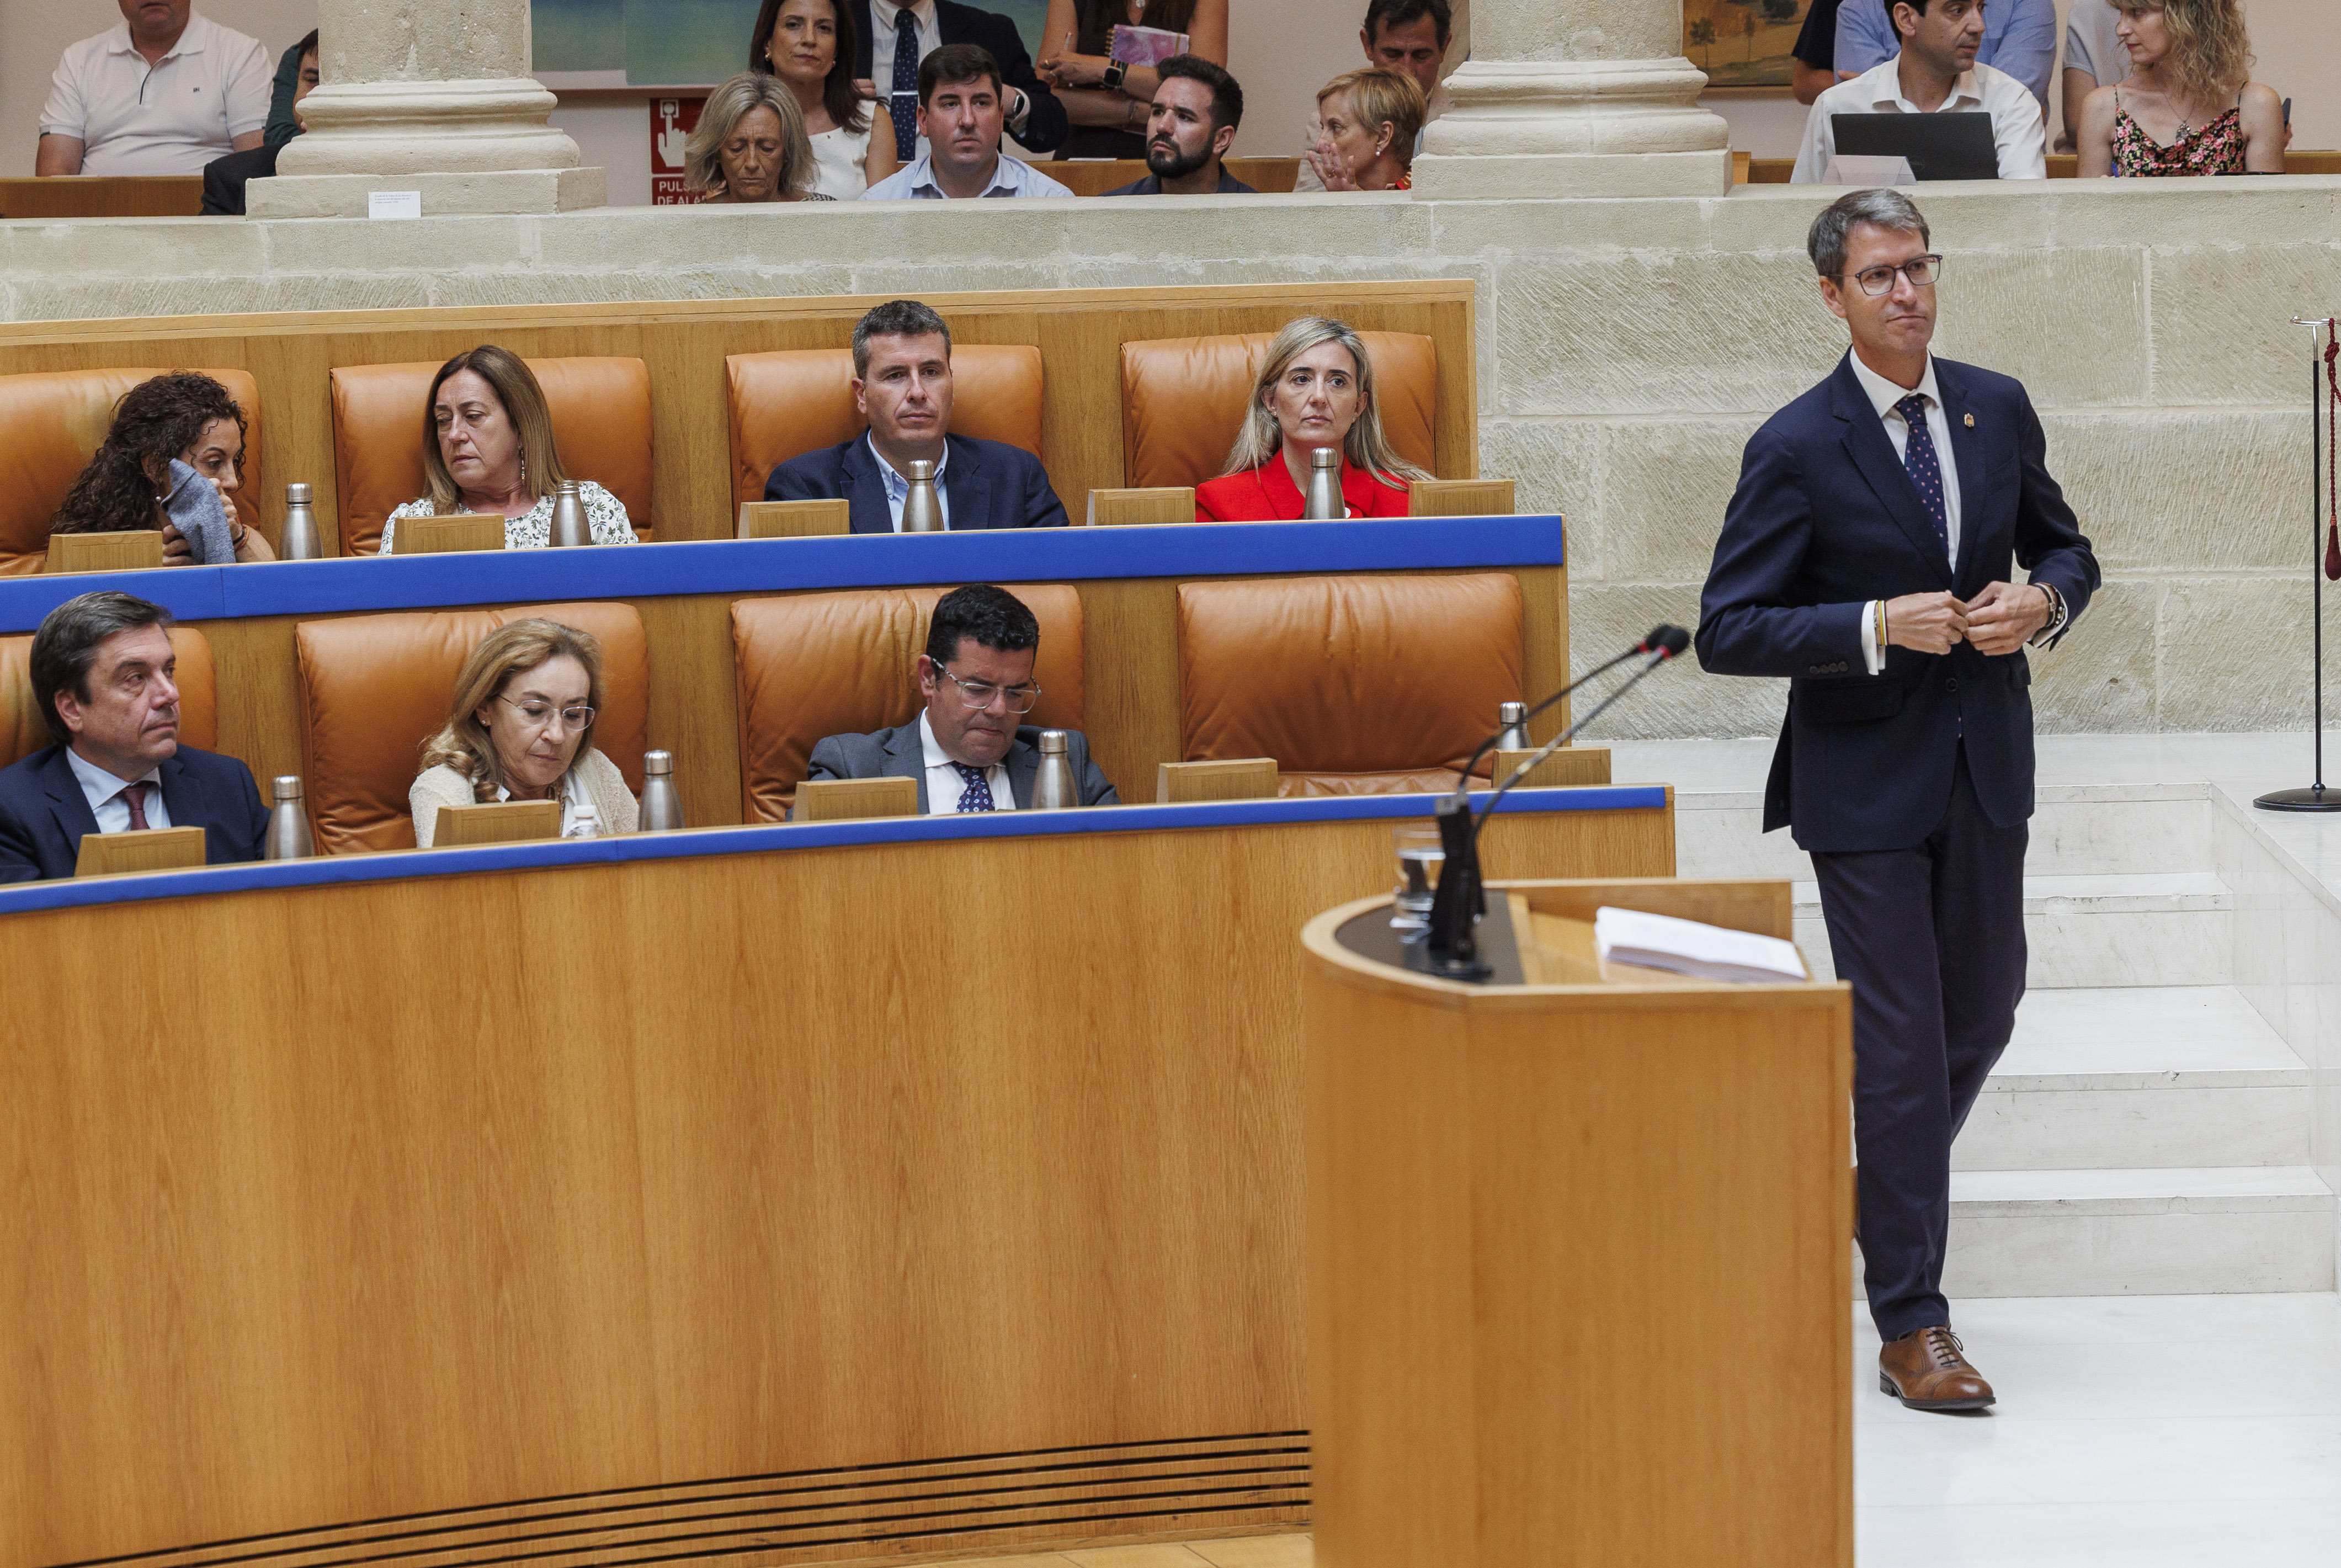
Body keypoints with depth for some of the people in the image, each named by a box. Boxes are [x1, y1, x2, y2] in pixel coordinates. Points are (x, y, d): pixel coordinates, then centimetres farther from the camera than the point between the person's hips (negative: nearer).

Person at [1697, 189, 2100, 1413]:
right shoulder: (1796, 450, -12)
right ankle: (1911, 1325, 4)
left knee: (1983, 1012, 14)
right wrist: (1875, 627, -23)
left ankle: (1881, 1188, 42)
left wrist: (2042, 599, -6)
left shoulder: (1998, 409, 4)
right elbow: (1728, 631, -13)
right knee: (1901, 1039, -4)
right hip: (1866, 778, -5)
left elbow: (2064, 548, 17)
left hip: (1985, 765, 5)